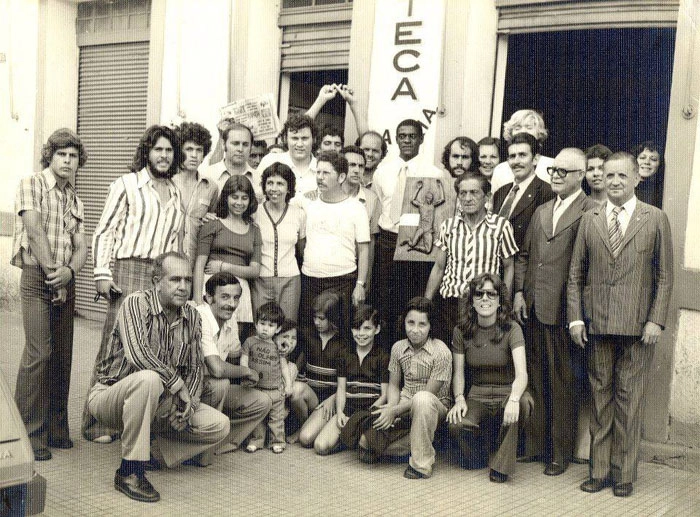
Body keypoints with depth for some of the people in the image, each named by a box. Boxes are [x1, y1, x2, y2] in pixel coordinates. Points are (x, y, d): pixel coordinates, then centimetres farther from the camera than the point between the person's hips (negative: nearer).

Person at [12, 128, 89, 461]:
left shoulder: (75, 201, 17)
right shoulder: (31, 185, 0)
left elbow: (81, 247, 8)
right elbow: (35, 231, -11)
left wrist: (68, 272, -12)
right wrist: (52, 274, -13)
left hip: (65, 282, 6)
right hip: (36, 278, -6)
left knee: (62, 357, 6)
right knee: (39, 354, -14)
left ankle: (56, 429, 16)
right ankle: (29, 434, -6)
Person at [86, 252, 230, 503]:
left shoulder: (192, 316, 3)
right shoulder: (136, 303, -17)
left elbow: (195, 368, 7)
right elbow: (138, 354, -32)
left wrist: (188, 403, -11)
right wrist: (178, 385, -25)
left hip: (159, 405, 6)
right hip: (110, 395, -6)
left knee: (219, 426, -9)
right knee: (148, 379, -40)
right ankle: (130, 471, -28)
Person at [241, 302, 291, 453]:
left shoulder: (278, 346, 6)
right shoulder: (250, 342, 1)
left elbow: (284, 365, 12)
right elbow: (243, 360, 0)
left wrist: (288, 384, 9)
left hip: (276, 389, 1)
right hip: (255, 388, -1)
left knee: (276, 418, 8)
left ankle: (277, 441, 20)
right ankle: (256, 440, 21)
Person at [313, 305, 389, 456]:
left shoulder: (382, 357, 0)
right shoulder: (346, 356, 14)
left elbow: (384, 395, -2)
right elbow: (341, 388, 11)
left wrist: (368, 413, -15)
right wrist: (340, 413, -5)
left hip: (371, 410, -3)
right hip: (347, 409, 3)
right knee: (320, 446, -17)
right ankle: (346, 436, 8)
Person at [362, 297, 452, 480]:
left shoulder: (440, 352, -17)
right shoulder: (398, 348, 1)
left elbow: (429, 393, -18)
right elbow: (393, 385, 7)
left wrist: (395, 410, -21)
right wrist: (390, 406, -15)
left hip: (435, 407, -3)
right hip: (405, 405, 3)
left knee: (422, 399, -42)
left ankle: (421, 463, -27)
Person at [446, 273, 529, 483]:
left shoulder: (511, 329, -10)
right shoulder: (462, 331, 0)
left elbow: (521, 373, -24)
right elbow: (458, 372, 3)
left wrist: (513, 399, -44)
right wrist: (459, 398, -18)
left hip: (507, 393, -2)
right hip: (477, 396, 2)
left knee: (519, 405, -38)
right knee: (456, 425, -30)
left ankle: (501, 465, -15)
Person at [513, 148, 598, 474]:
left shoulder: (590, 213, -7)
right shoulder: (541, 211, 16)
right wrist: (519, 292, 6)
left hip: (562, 310, -6)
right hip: (532, 308, 6)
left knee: (562, 383, 4)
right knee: (535, 380, 13)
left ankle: (560, 452, 15)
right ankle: (534, 444, 23)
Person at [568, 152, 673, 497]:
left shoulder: (656, 219, 3)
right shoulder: (589, 220, 9)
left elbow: (665, 277, 2)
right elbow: (576, 274, 9)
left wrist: (655, 320, -6)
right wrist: (575, 318, 1)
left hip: (637, 326, -2)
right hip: (597, 325, 2)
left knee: (629, 400, 3)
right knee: (600, 397, 9)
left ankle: (624, 474, 15)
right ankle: (599, 471, 18)